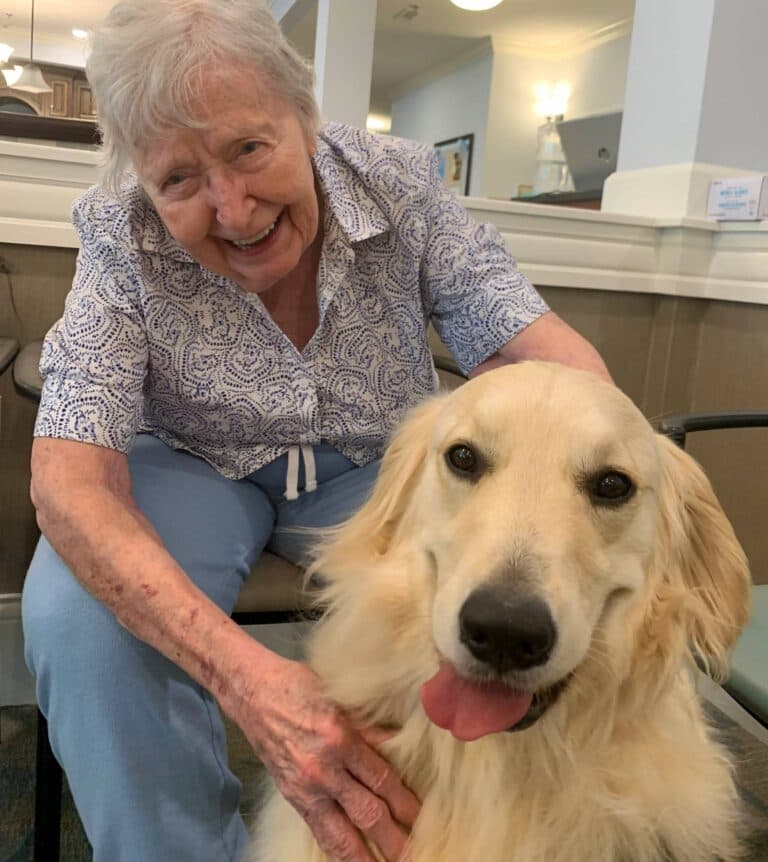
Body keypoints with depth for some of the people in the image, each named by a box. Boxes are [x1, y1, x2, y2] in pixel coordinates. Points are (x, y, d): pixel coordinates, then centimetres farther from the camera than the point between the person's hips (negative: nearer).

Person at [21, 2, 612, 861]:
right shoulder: (122, 241, -21)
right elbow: (70, 476, -29)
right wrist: (246, 677, -45)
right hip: (194, 469, -1)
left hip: (375, 467, 2)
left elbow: (544, 352, -20)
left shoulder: (400, 181, -17)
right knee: (73, 616, -30)